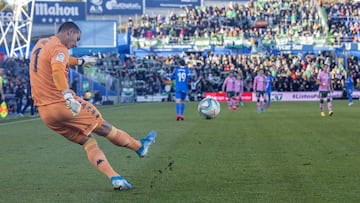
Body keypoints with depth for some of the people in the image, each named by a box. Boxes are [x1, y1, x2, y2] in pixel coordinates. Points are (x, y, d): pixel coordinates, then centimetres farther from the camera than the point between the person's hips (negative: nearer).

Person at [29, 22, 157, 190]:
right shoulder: (59, 48, -12)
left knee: (87, 141, 11)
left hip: (44, 112, 9)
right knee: (102, 126, 12)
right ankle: (140, 146, 30)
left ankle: (114, 178, 0)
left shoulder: (40, 44, 16)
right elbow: (57, 70, -34)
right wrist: (68, 95, -45)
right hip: (62, 104, -9)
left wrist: (80, 61, 50)